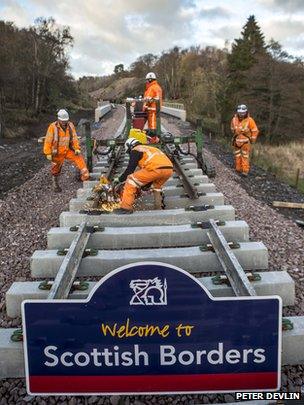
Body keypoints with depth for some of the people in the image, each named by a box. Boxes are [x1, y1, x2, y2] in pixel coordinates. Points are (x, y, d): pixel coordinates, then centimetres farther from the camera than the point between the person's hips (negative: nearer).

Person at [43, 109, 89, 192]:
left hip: (68, 150, 3)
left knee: (79, 158, -18)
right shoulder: (53, 127, -17)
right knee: (56, 169, 12)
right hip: (58, 153, -3)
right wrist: (48, 153, -13)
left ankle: (85, 176, -20)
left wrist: (77, 148, -10)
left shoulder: (70, 125, -5)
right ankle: (55, 184, 34)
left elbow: (74, 138, 1)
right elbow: (48, 141, -13)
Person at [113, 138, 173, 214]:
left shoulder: (135, 150, 15)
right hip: (169, 169, 8)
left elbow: (130, 169, 7)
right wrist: (146, 186, 48)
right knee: (157, 186, 36)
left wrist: (119, 179, 22)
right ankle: (158, 207, 33)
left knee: (131, 179, 3)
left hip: (156, 169, -8)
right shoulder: (150, 148, 39)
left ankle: (126, 207, -1)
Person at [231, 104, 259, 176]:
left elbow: (255, 131, -6)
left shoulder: (249, 120, -15)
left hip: (245, 141, -4)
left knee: (245, 156, -7)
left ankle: (245, 171, -8)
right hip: (237, 141, 5)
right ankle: (238, 169, 23)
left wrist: (252, 140, -2)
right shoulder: (234, 119, -3)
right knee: (237, 156, 11)